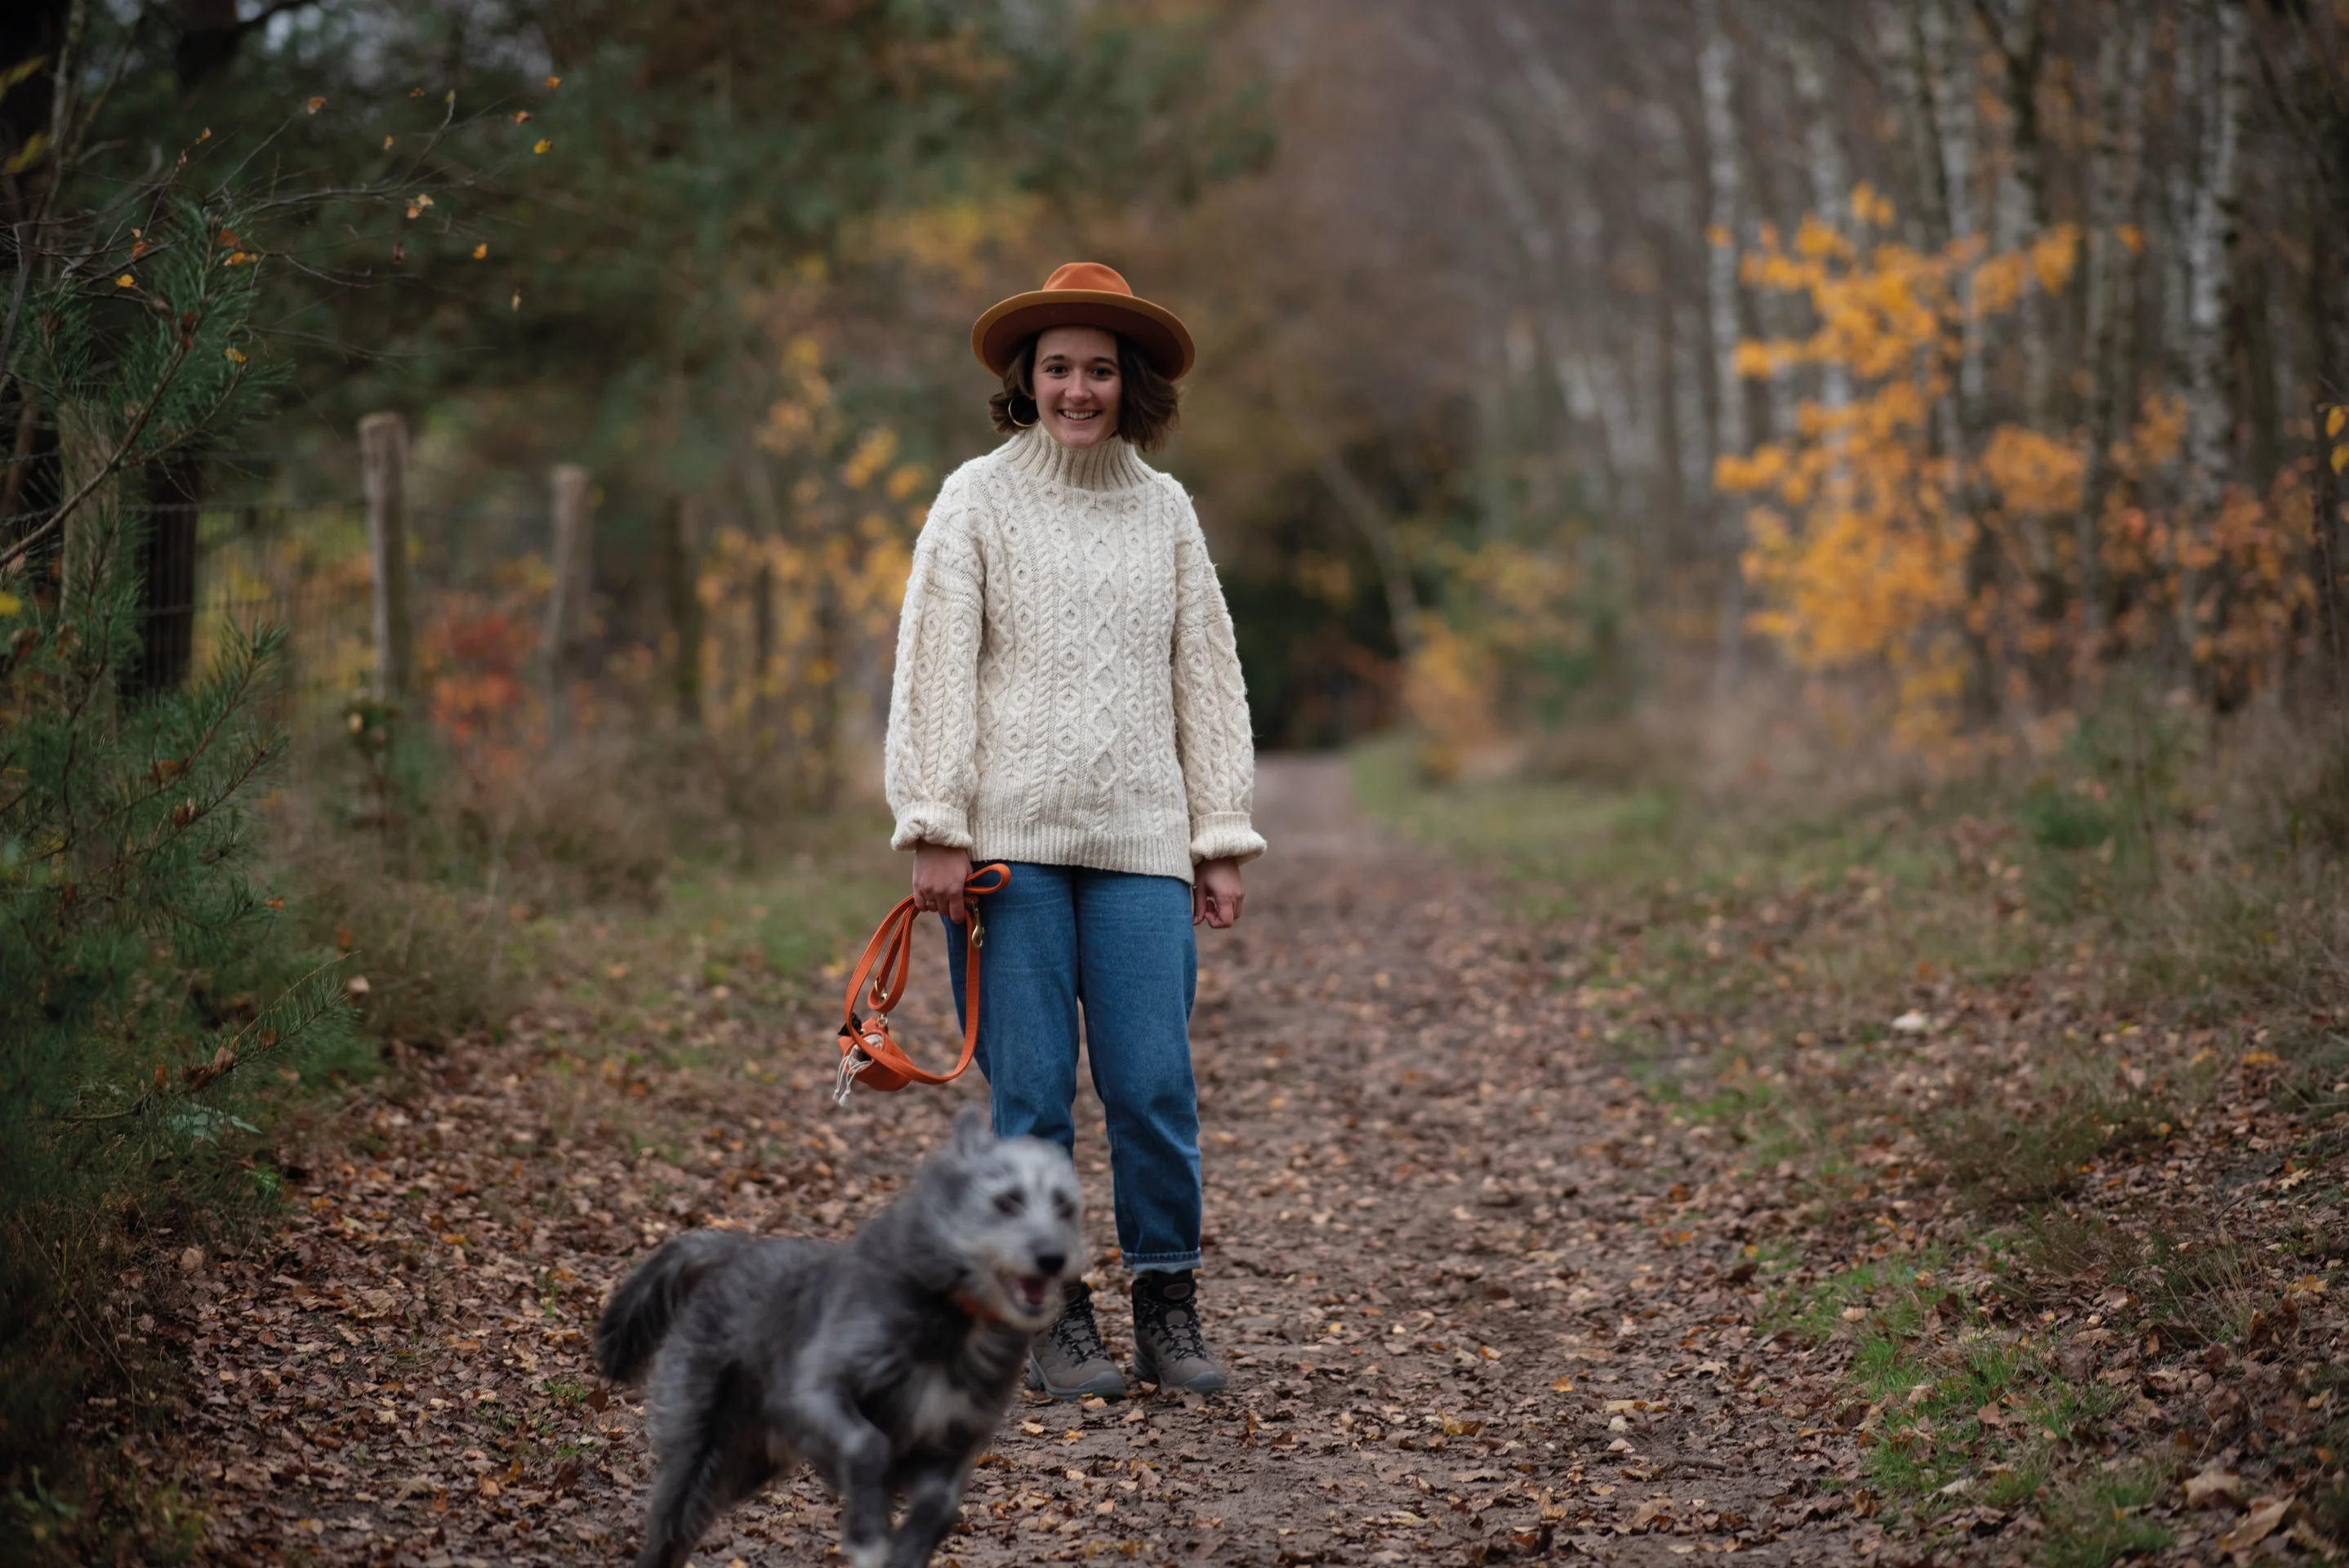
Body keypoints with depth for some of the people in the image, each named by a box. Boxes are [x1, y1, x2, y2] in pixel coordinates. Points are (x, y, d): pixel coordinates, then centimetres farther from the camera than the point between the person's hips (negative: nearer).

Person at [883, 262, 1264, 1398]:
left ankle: (1168, 1307, 11)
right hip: (1009, 836, -2)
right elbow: (935, 667, -1)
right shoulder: (976, 499, 5)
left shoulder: (1164, 509, 14)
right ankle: (1053, 1316, 11)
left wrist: (1221, 839, 10)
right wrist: (934, 830, -9)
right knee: (1029, 1091, -1)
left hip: (1139, 840, 2)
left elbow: (1205, 677, 15)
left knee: (1155, 1088, -3)